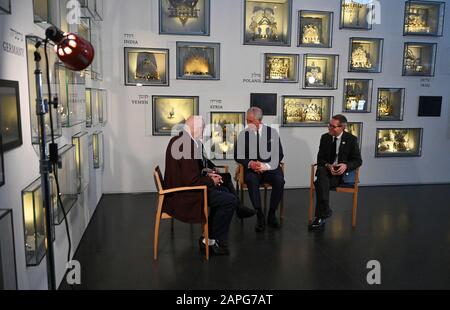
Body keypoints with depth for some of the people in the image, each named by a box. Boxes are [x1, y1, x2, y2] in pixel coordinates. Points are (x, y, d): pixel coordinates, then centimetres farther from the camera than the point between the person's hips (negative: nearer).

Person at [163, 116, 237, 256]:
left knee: (222, 191, 21)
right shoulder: (188, 145, -23)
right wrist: (211, 181, -8)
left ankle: (210, 237, 23)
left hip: (176, 190, 11)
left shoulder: (177, 140, 8)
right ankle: (212, 242, 4)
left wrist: (206, 175, 9)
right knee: (230, 200, -12)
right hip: (182, 197, -11)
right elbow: (191, 180, -25)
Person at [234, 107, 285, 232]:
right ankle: (260, 216, -22)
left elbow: (279, 155, 2)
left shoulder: (272, 132, 4)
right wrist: (250, 163, -15)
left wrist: (266, 166, -15)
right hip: (251, 168, 0)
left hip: (270, 167, 1)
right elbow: (238, 156, 5)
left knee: (279, 181, -29)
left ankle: (272, 215, -12)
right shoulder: (243, 134, 4)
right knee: (251, 181, -33)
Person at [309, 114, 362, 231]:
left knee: (320, 183, -31)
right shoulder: (325, 138, 7)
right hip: (326, 169, 3)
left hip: (342, 172, -3)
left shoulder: (351, 139, -1)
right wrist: (328, 165, -17)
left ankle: (320, 217, -22)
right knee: (321, 171, -35)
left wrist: (346, 165, -21)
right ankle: (325, 211, -33)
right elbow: (320, 159, 6)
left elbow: (358, 160, 0)